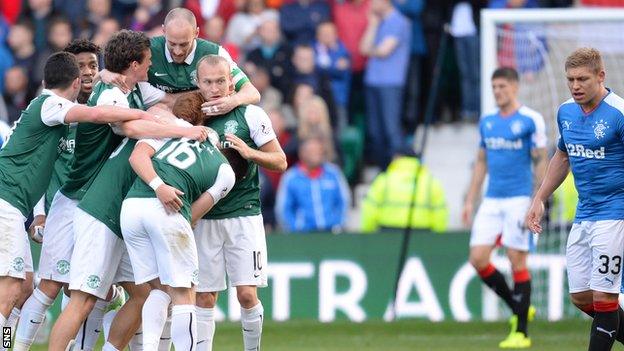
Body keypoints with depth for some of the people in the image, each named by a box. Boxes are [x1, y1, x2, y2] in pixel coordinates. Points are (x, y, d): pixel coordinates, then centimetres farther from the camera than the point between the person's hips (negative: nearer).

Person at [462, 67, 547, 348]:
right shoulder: (487, 122, 13)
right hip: (491, 200, 6)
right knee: (478, 259, -4)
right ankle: (517, 307, 15)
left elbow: (541, 161, -6)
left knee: (517, 261, -6)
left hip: (519, 199, -6)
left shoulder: (530, 120, -5)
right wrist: (470, 200, 15)